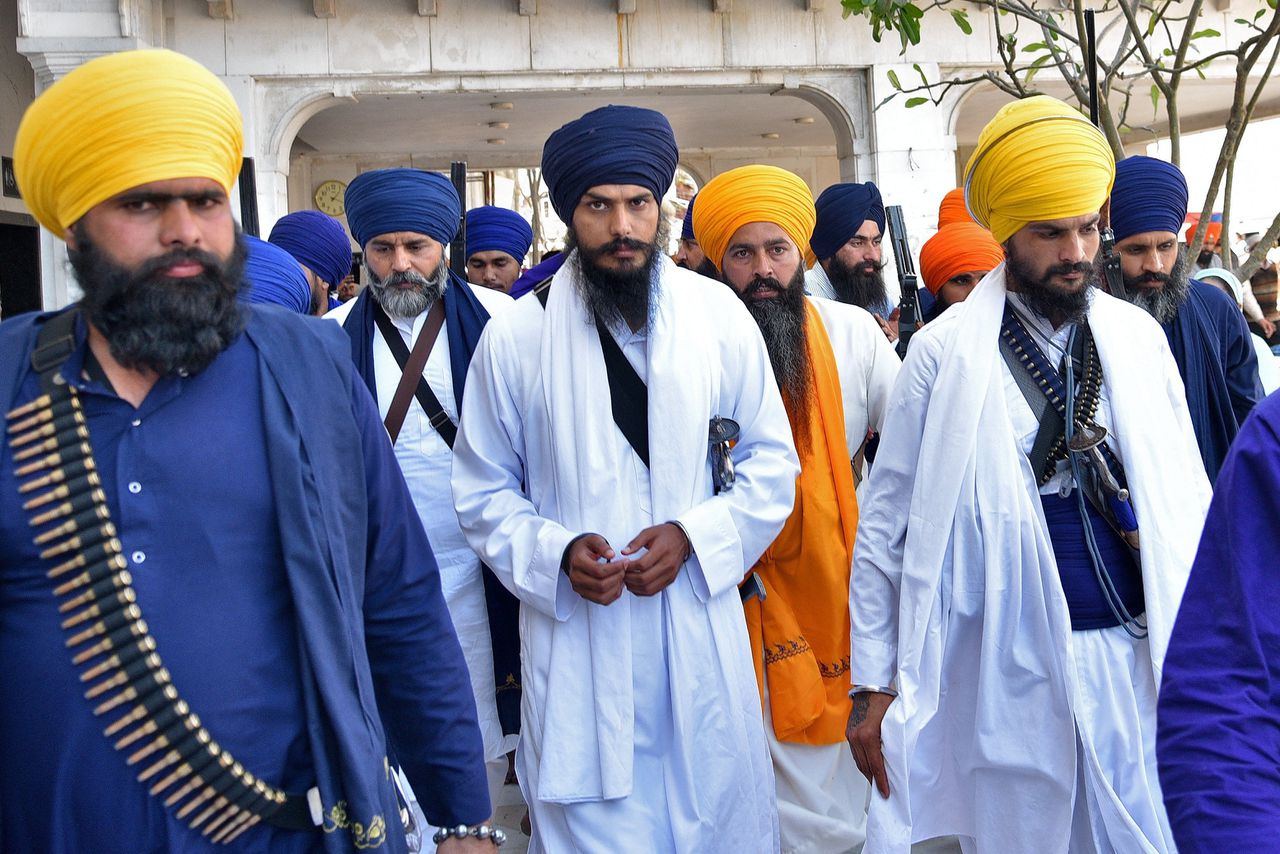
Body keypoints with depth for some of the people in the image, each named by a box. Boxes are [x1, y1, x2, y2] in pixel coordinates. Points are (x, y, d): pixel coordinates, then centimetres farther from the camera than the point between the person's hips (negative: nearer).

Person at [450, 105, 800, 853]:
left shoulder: (719, 314, 1)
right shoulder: (516, 336, -3)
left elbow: (774, 462, 6)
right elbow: (485, 493, 4)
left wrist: (694, 535, -10)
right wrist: (558, 553, -14)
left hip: (703, 638, 2)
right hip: (578, 647, -1)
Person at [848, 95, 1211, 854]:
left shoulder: (1139, 336, 4)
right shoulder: (946, 352, -6)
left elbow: (1186, 499, 11)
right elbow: (887, 522, -3)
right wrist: (872, 685, -4)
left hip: (1138, 655, 3)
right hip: (1008, 669, -3)